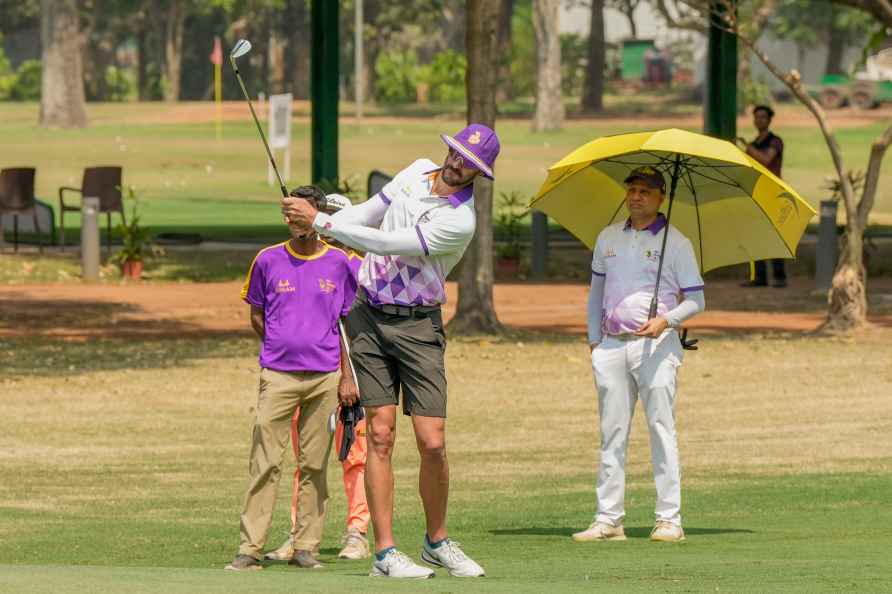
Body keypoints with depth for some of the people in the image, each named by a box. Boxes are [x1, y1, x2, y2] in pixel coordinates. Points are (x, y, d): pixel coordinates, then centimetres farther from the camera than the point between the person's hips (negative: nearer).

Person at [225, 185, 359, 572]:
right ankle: (250, 548, -8)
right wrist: (282, 349, 8)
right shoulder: (269, 260, 4)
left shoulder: (339, 264, 6)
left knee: (315, 466, 3)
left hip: (325, 377, 1)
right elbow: (257, 316, 13)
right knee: (265, 464, -7)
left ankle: (306, 547, 9)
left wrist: (347, 377, 6)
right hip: (278, 376, -1)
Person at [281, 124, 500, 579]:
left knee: (432, 443, -6)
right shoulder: (417, 171, 2)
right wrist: (313, 224, 7)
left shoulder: (459, 222, -18)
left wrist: (320, 221, -19)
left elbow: (385, 244, -21)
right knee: (380, 434, -4)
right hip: (369, 317, 4)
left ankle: (437, 541, 16)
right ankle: (385, 552, -6)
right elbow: (372, 212, 19)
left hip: (418, 326, -4)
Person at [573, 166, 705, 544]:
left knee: (661, 430, -7)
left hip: (655, 344, -4)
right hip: (612, 344, 4)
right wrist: (594, 339, 14)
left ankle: (669, 519, -6)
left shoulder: (675, 243, 2)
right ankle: (608, 519, 6)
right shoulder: (608, 239, 15)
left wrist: (666, 320, -17)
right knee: (612, 434, 4)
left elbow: (696, 300, 1)